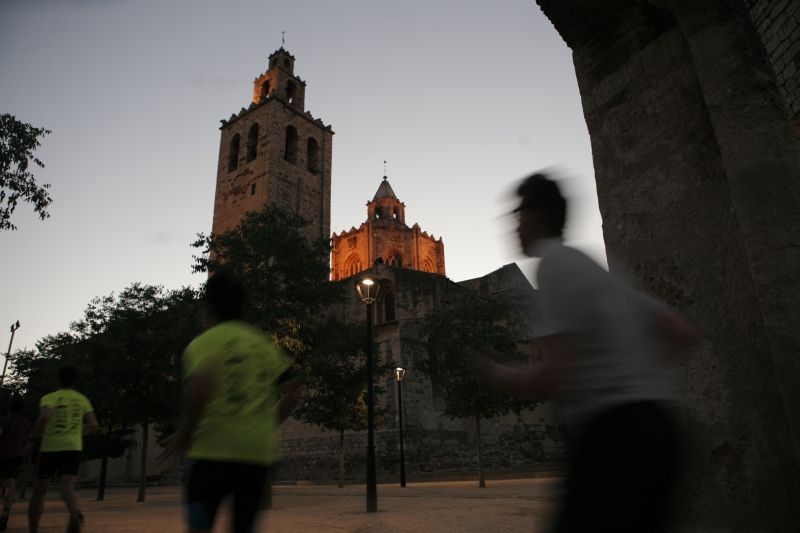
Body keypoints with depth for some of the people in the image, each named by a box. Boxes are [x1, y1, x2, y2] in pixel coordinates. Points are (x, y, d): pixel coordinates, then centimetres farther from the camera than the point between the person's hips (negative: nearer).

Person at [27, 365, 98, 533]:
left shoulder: (49, 398, 2)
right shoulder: (82, 399, 11)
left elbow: (45, 416, -19)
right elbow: (93, 425, 5)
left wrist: (34, 433, -1)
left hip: (50, 447, -1)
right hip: (73, 447, 1)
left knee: (39, 491, 16)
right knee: (68, 488, -12)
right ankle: (76, 513, -43)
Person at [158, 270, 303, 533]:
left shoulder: (203, 343, -2)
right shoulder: (263, 343, 13)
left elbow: (201, 383, -22)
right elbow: (293, 390, 10)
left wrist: (184, 434, -10)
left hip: (215, 449, -4)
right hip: (259, 452, 5)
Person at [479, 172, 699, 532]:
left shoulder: (554, 264, -10)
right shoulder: (593, 268, 18)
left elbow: (552, 378, -18)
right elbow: (686, 335, 19)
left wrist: (500, 376, 0)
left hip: (613, 435, -10)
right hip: (651, 427, 10)